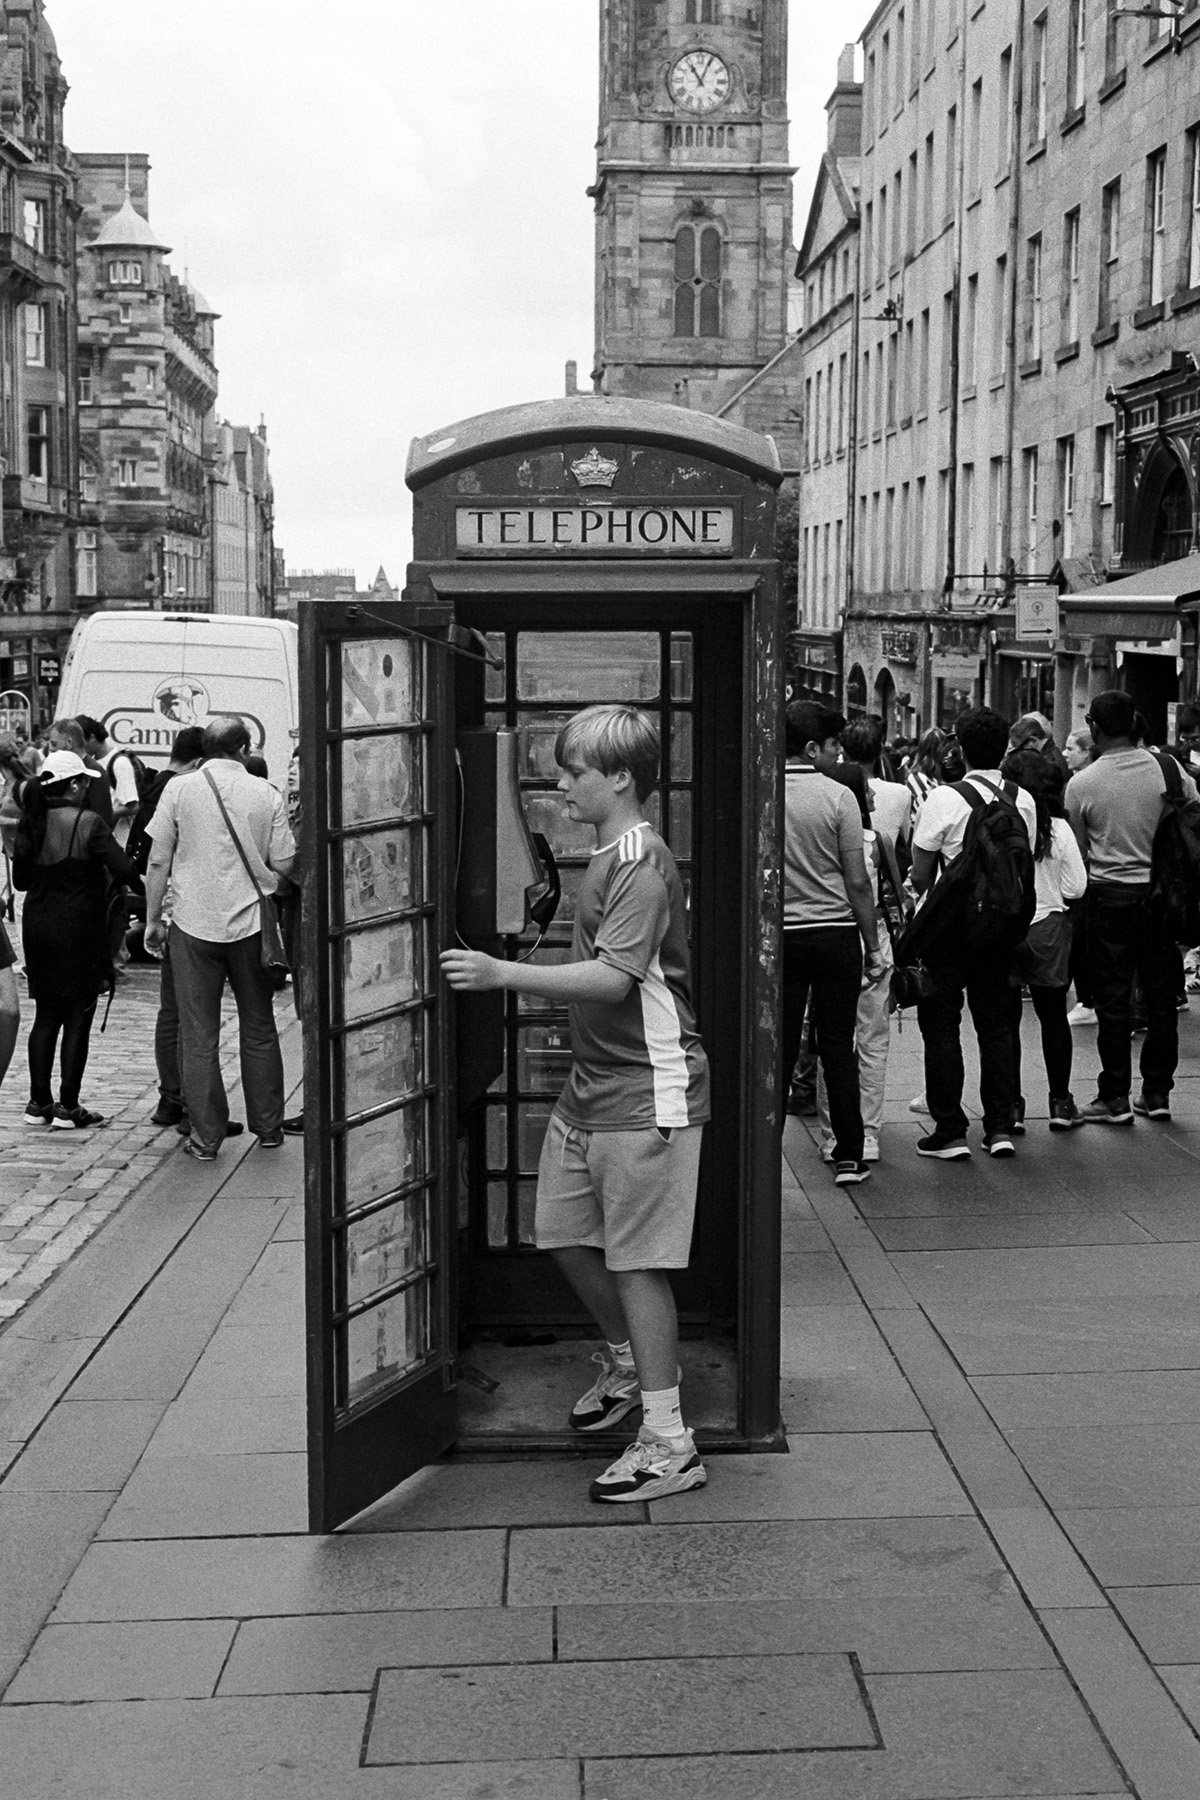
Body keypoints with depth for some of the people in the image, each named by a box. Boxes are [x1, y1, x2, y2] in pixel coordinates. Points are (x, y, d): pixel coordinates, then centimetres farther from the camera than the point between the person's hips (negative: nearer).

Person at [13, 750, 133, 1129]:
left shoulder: (30, 823, 3)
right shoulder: (88, 822, -14)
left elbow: (20, 879, 10)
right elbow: (123, 869, -20)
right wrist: (100, 873, 0)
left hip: (37, 925, 6)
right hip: (79, 928, -6)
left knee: (45, 1015, 14)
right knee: (77, 1019, 2)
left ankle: (39, 1103, 17)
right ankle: (67, 1108, 4)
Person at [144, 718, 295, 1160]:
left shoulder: (180, 789, -3)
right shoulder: (265, 794, -2)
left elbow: (158, 861, -1)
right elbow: (284, 864, -2)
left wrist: (152, 919, 9)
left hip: (194, 924, -1)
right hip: (251, 923, 1)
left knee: (199, 1036, 5)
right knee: (259, 1030, 14)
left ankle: (205, 1136, 8)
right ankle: (268, 1127, 21)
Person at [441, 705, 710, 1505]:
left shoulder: (642, 865, -17)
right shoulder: (609, 856, 13)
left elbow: (614, 978, -27)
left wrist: (501, 974, -29)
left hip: (645, 1092, -9)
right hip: (591, 1082, 9)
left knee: (635, 1260, -4)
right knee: (566, 1233, 16)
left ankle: (670, 1443, 5)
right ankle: (628, 1362, 39)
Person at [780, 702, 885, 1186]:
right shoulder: (838, 797, -7)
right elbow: (858, 882, -6)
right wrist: (872, 947, 2)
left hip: (778, 934, 2)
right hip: (834, 931, -2)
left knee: (779, 1048, 7)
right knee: (838, 1046, 5)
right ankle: (849, 1156, 11)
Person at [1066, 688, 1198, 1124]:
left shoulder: (1081, 783, -9)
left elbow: (1077, 852, 0)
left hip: (1110, 895, -2)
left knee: (1113, 1000, 4)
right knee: (1161, 996, 11)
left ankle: (1115, 1097, 8)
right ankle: (1157, 1092, 17)